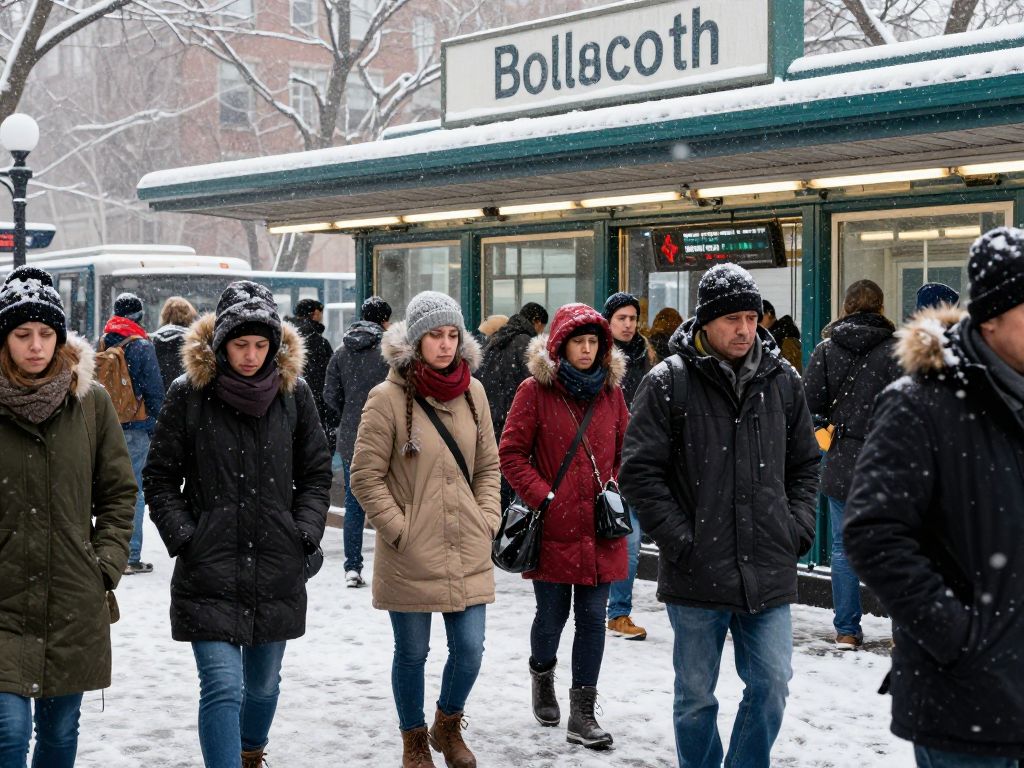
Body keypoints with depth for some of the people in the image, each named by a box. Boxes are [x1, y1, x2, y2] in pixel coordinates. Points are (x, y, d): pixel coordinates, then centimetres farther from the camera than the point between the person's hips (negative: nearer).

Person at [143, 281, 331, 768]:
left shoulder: (293, 393, 2)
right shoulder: (189, 394, -4)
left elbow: (316, 473, 10)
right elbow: (160, 479, 2)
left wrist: (306, 534, 0)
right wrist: (183, 538, -7)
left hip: (277, 571, 3)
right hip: (209, 569, -3)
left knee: (263, 681, 17)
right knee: (223, 687, -12)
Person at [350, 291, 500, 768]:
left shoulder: (472, 392, 5)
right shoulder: (388, 397, -10)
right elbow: (366, 476, -8)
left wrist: (487, 520, 4)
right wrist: (399, 529, -10)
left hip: (468, 551, 4)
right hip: (410, 556, -4)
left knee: (469, 649, 5)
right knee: (412, 653, 9)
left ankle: (448, 725, 33)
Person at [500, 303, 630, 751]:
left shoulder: (611, 392, 8)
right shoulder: (536, 391, -4)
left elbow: (626, 451, 17)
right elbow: (511, 453, -4)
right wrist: (541, 496, -12)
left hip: (600, 529, 3)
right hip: (553, 528, -3)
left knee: (592, 618, 2)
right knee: (553, 614, 7)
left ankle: (582, 714, 9)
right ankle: (542, 674, 39)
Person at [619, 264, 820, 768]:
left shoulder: (783, 381, 6)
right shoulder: (668, 382, -6)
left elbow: (804, 463, 16)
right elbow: (638, 471, -7)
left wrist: (798, 526, 3)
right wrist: (679, 538, -11)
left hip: (769, 573, 3)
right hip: (697, 575, -3)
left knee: (771, 685, 5)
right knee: (696, 695, 10)